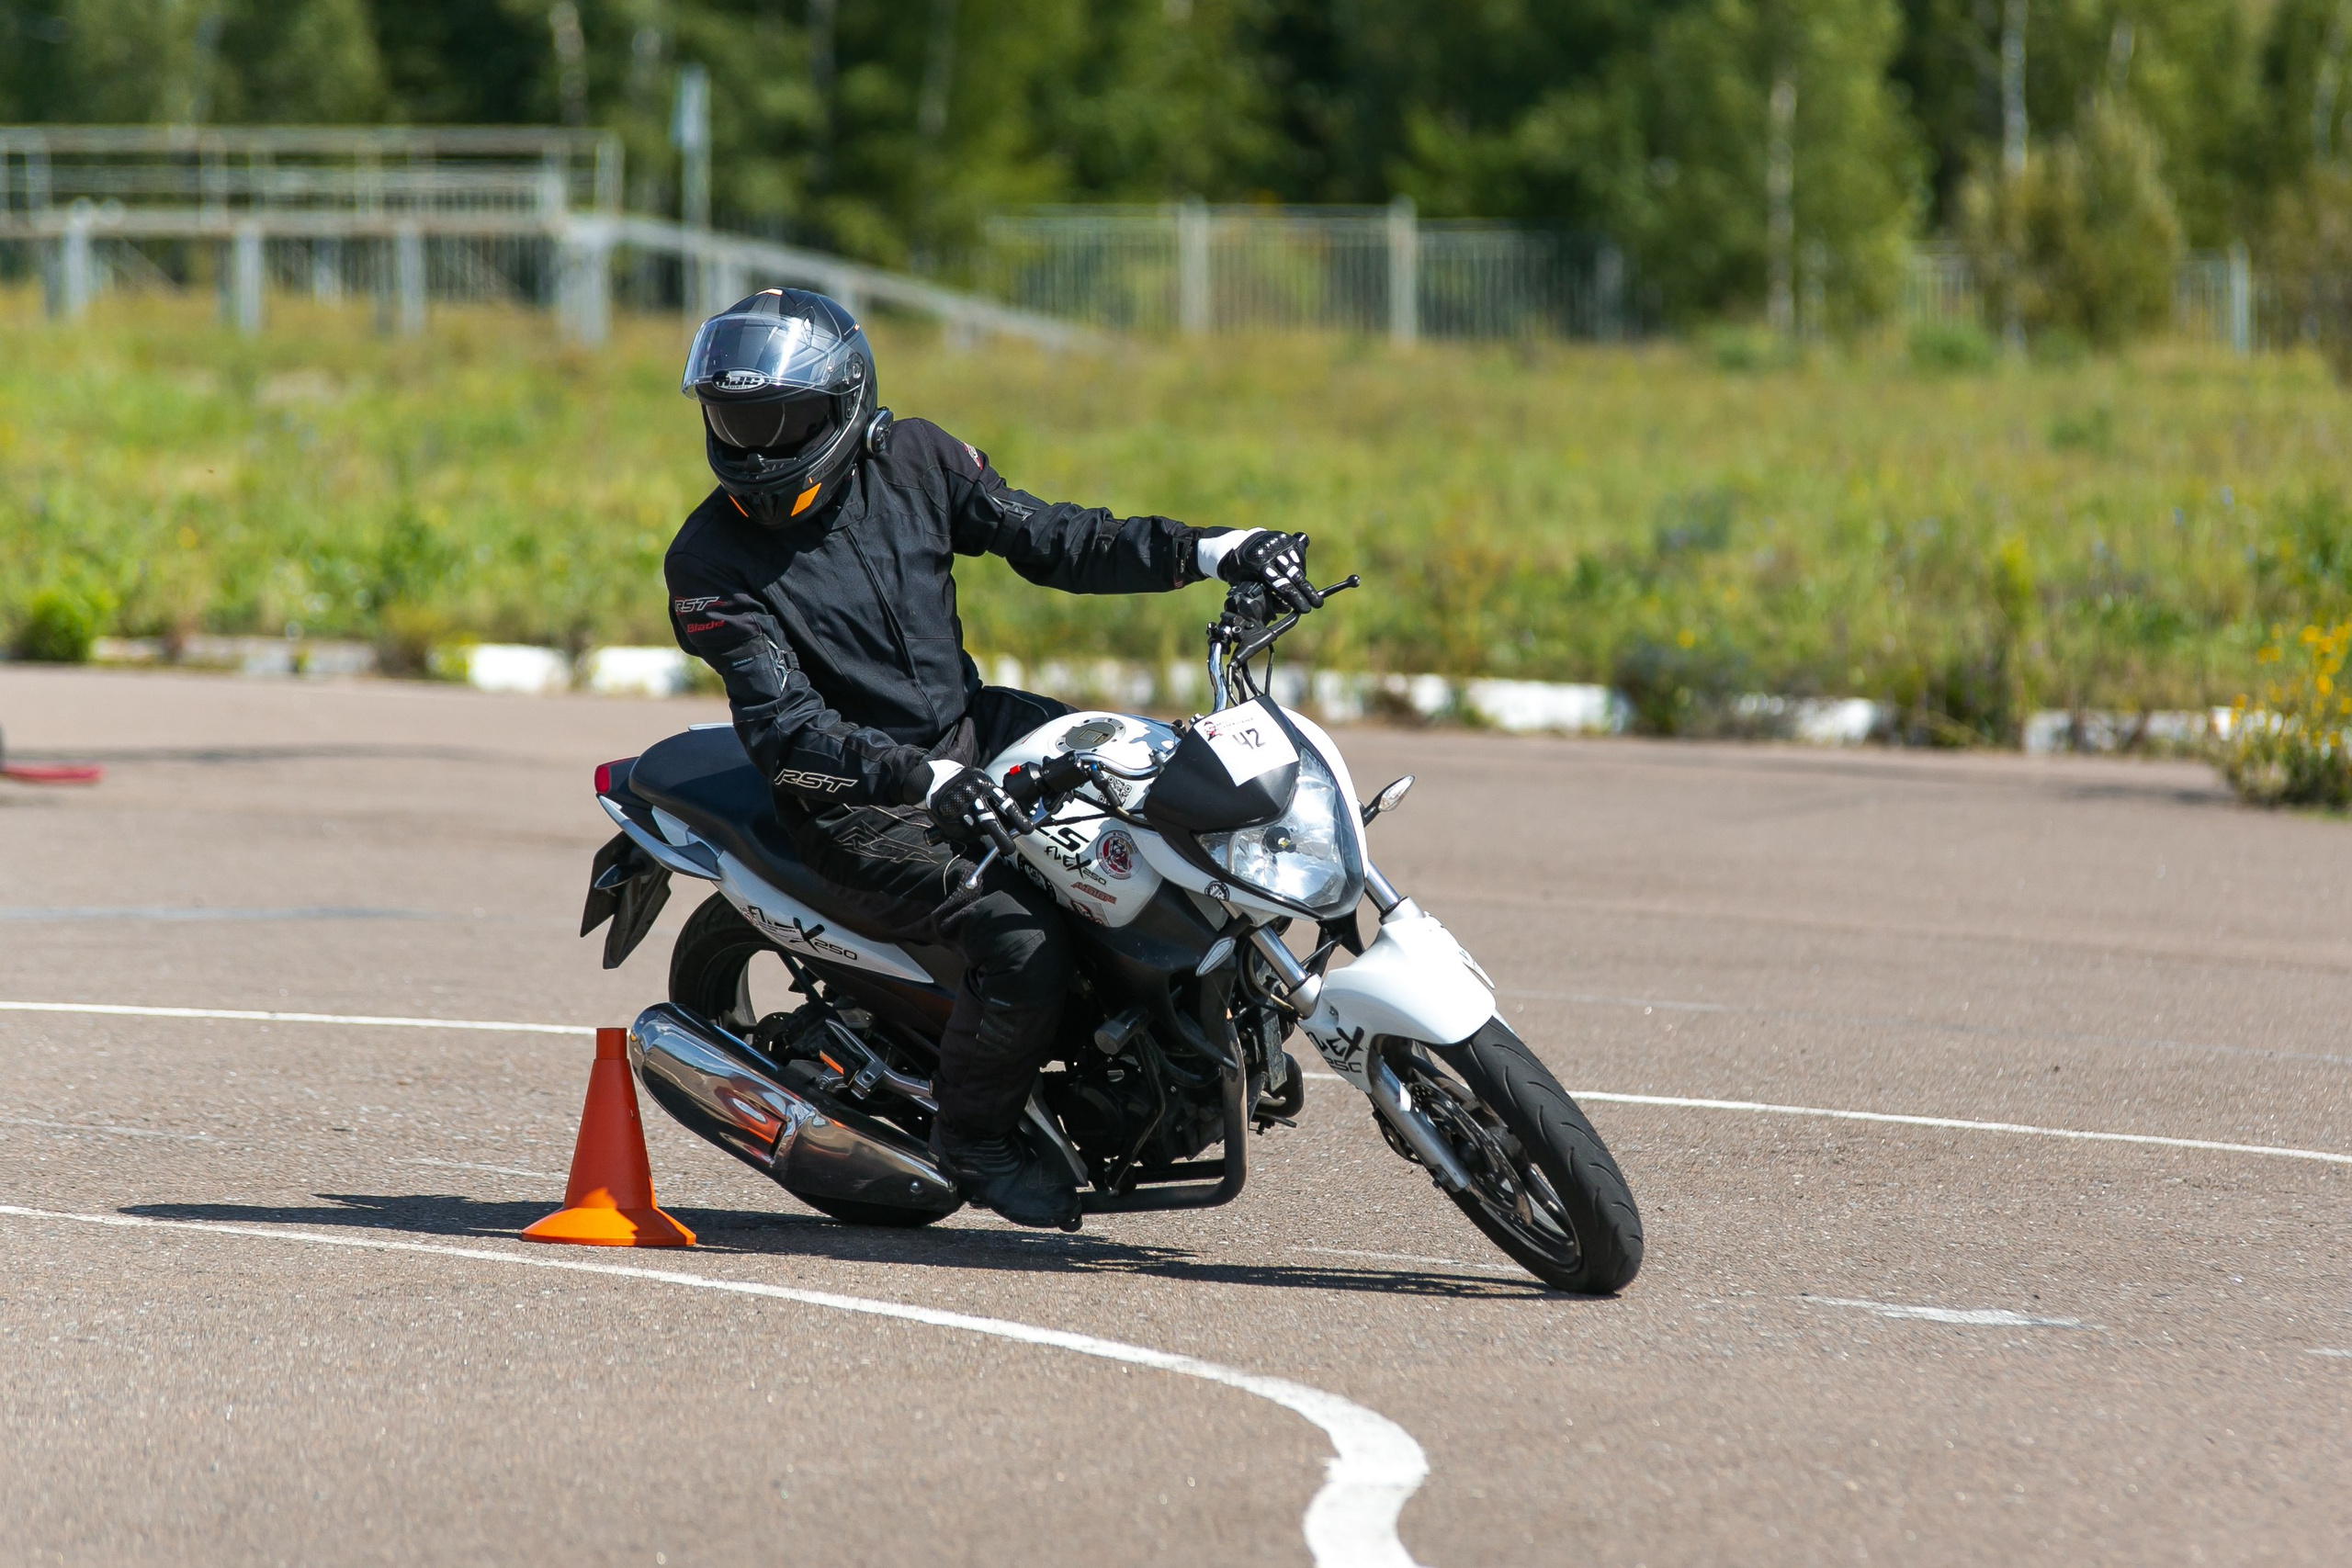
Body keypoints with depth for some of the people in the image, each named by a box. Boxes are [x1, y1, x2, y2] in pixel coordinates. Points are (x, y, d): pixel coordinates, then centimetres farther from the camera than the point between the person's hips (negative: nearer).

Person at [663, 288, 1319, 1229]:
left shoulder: (909, 462, -1)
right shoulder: (709, 565, -14)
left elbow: (1048, 539, 4)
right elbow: (785, 730, -22)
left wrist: (1212, 552, -7)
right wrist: (924, 782, -37)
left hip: (975, 733, 6)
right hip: (862, 807, -6)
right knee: (1027, 946, -25)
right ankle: (972, 1140, 0)